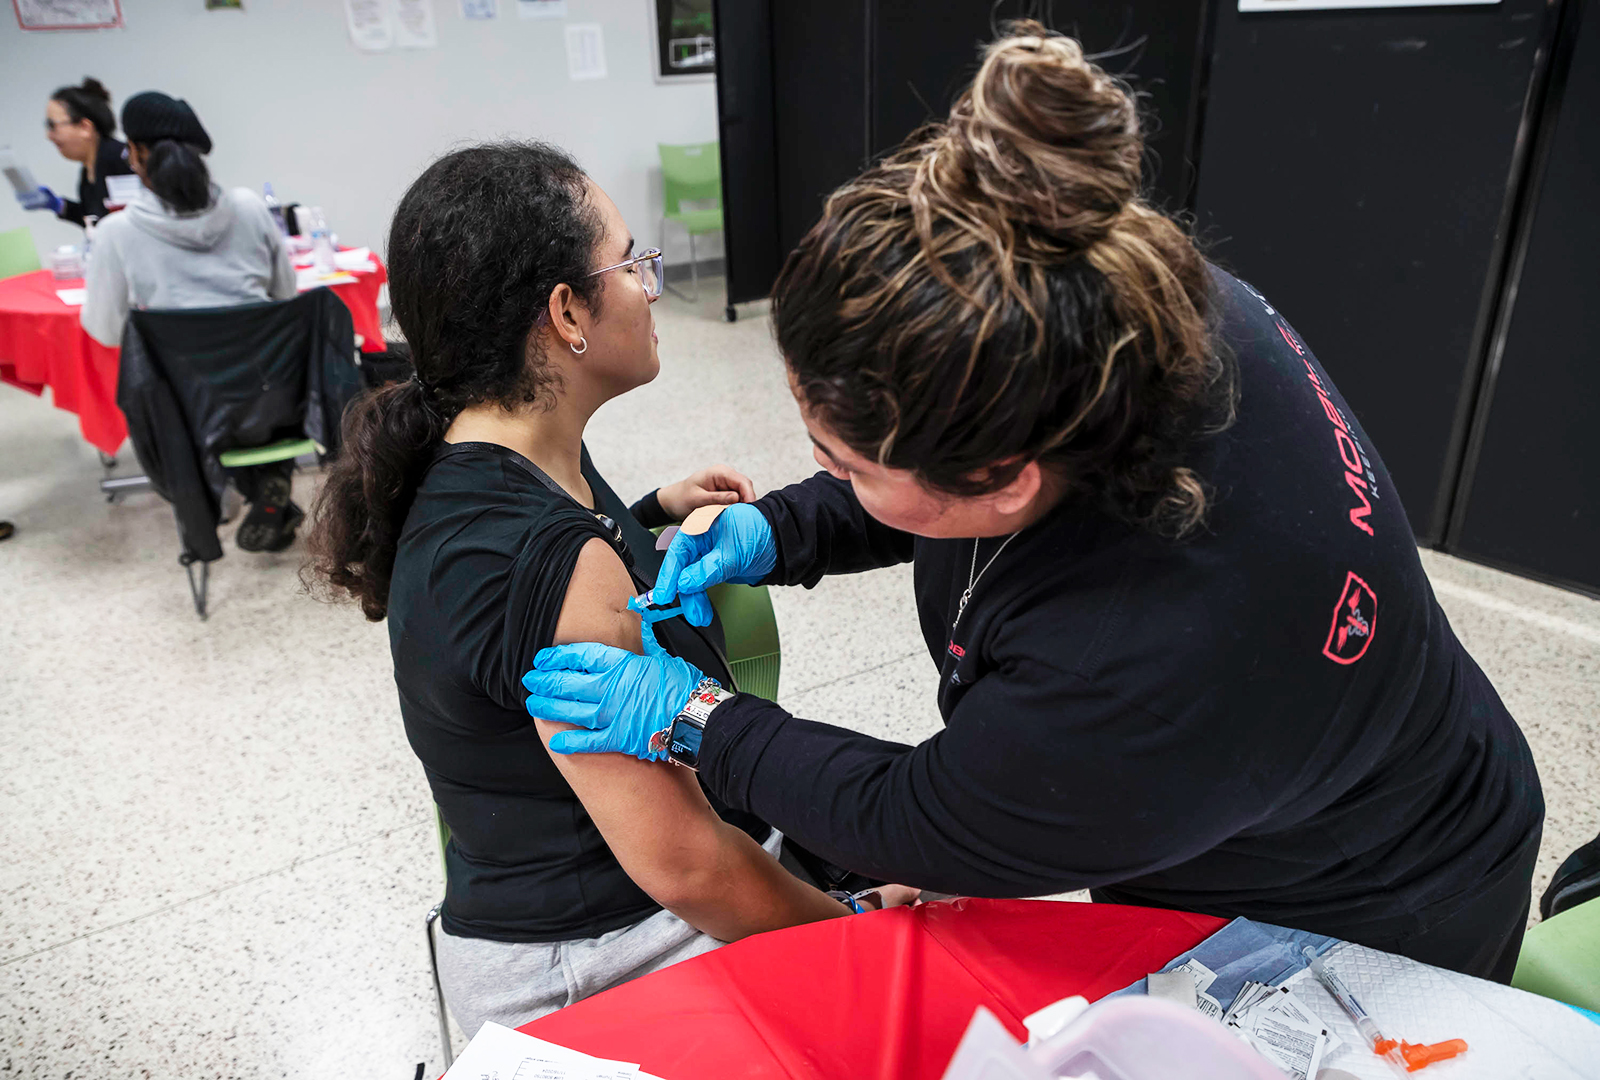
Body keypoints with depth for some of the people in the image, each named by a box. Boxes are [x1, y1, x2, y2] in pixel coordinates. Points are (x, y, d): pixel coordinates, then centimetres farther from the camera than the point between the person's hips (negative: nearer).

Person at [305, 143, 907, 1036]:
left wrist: (652, 515, 7)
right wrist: (857, 922, -12)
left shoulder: (461, 467, -1)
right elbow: (684, 867, -28)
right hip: (602, 970, -9)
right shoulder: (552, 567, -31)